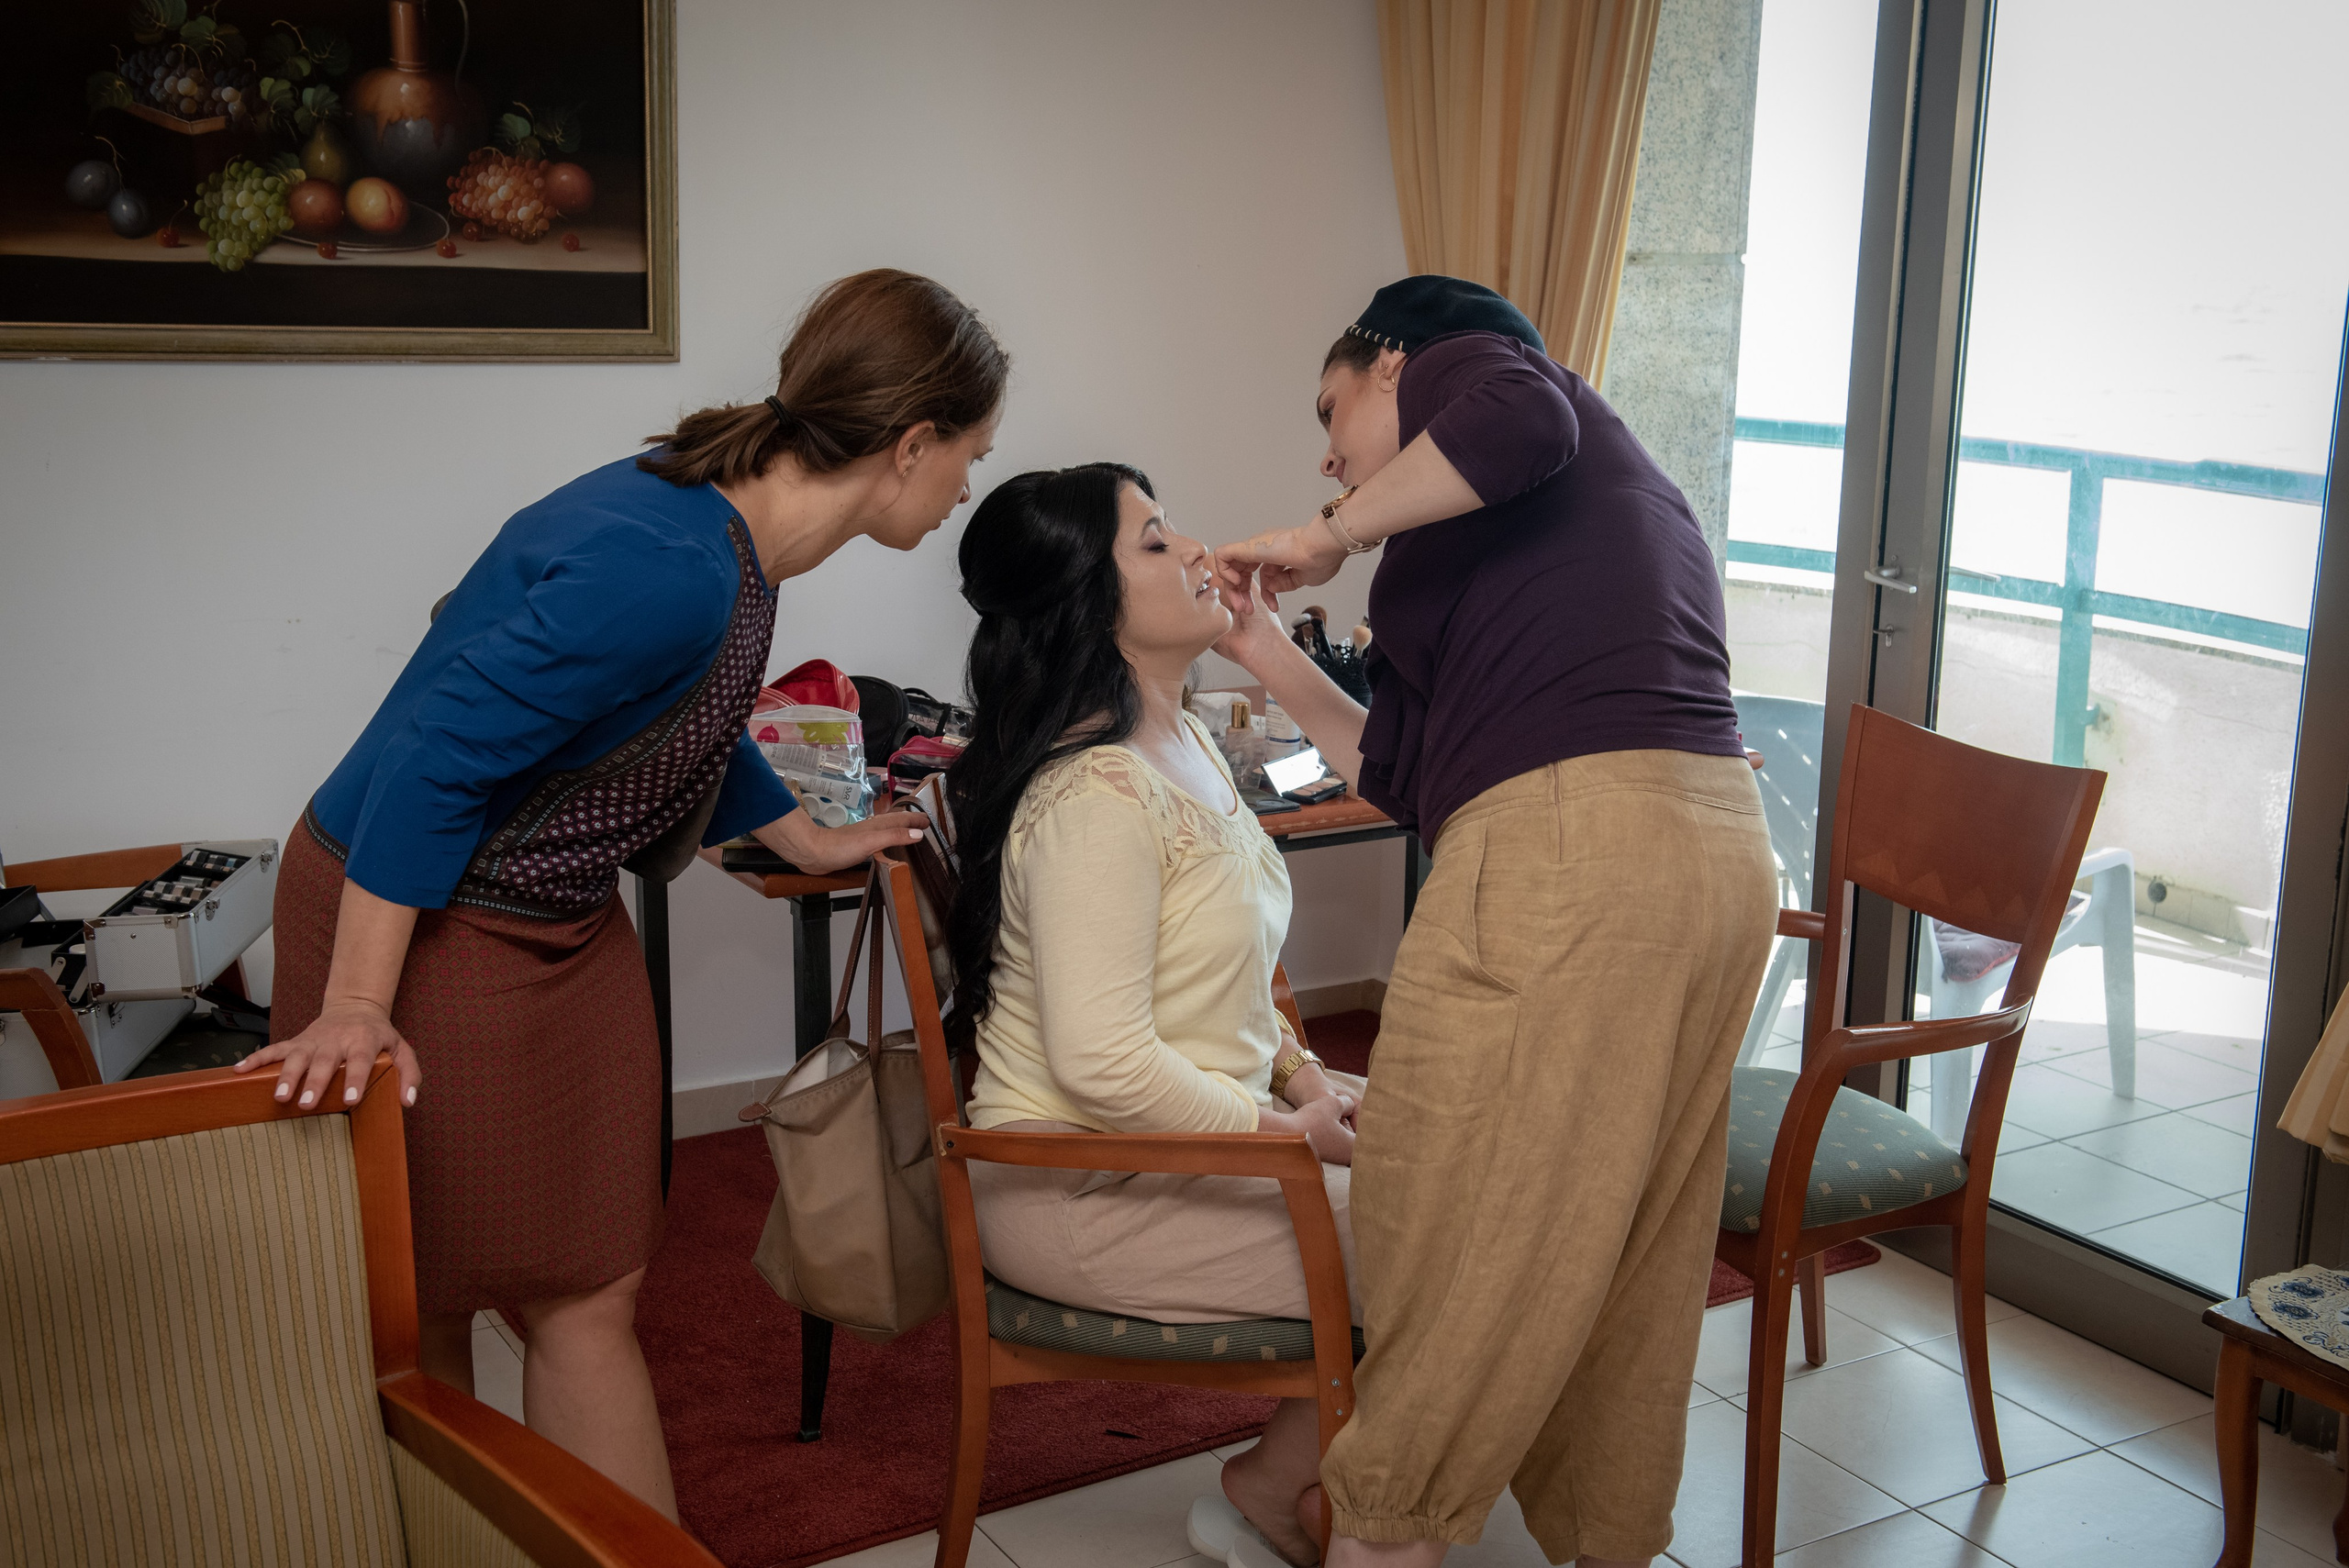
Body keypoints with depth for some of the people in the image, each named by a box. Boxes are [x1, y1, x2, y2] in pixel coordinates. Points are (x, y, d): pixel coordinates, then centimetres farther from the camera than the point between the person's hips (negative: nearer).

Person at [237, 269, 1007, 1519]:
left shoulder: (730, 529, -1)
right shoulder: (667, 566, -31)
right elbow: (436, 757, -29)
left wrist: (807, 841, 27)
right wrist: (356, 1006, -25)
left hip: (556, 927, 9)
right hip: (422, 925, -9)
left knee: (589, 1288, 12)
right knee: (416, 1307, 8)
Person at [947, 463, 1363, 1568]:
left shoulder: (1183, 747, 9)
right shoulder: (1095, 795, -24)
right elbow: (1103, 1066, -29)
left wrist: (1298, 1072, 4)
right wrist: (1289, 1131, -18)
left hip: (1200, 1128, 10)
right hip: (1079, 1192, -10)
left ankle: (1294, 1476, 14)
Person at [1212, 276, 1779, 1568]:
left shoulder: (1463, 366, 10)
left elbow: (1517, 423, -20)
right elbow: (1402, 773, 24)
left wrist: (1329, 533, -7)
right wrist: (1266, 654, 27)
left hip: (1573, 842, -10)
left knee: (1443, 1223, 2)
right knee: (1628, 1244, 17)